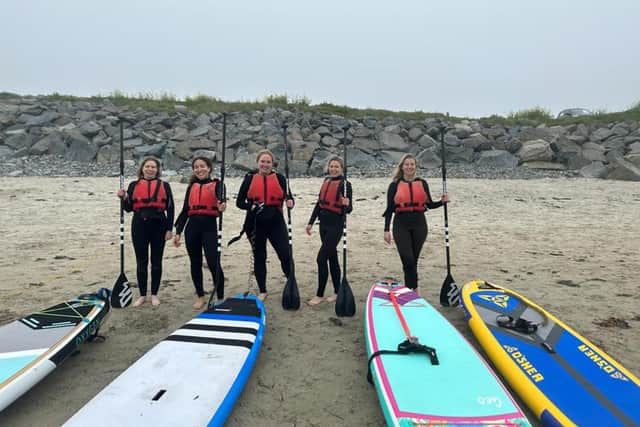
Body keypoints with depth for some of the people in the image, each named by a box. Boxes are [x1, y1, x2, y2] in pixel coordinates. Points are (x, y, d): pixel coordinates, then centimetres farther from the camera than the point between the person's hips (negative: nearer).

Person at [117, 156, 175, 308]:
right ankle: (142, 295, 18)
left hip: (159, 225, -1)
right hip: (139, 225, 1)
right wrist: (124, 197, -12)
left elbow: (170, 208, 2)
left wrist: (169, 229, -3)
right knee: (141, 261, 6)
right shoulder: (134, 185, 9)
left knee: (156, 261, 6)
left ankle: (154, 294, 18)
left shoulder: (164, 185, 6)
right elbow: (129, 208, 7)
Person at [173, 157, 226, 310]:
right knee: (195, 263, 10)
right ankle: (200, 297, 23)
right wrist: (178, 232, 9)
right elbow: (185, 210, 14)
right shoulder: (191, 187, 14)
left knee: (213, 263, -9)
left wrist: (221, 206, -43)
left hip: (209, 227, -5)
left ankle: (221, 298, 1)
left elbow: (221, 200, -18)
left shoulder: (216, 184, 1)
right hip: (192, 227, 5)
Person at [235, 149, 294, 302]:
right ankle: (262, 291, 25)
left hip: (276, 222, -1)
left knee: (285, 254, -8)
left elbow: (288, 197, 4)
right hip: (256, 223, 1)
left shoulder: (280, 178, 6)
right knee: (259, 257, 11)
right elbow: (239, 202, 4)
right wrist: (251, 206, -16)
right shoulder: (249, 179, 5)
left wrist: (290, 202, -20)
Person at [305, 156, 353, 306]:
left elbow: (349, 209, -13)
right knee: (332, 258, 13)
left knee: (321, 258, -8)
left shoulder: (345, 184, -10)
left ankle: (319, 295, 4)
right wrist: (311, 222, 15)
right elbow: (319, 203, 15)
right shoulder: (326, 181, 10)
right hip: (324, 223, 7)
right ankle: (337, 291, 25)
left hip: (336, 225, -7)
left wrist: (347, 204, -36)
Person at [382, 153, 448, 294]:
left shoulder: (422, 183, 8)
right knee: (408, 259, -9)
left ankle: (409, 289, 23)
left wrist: (442, 201, -7)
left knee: (413, 260, 9)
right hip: (401, 226, -2)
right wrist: (386, 230, -3)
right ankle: (414, 289, 3)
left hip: (419, 225, 2)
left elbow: (429, 204, 13)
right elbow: (389, 209, 1)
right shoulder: (395, 185, 2)